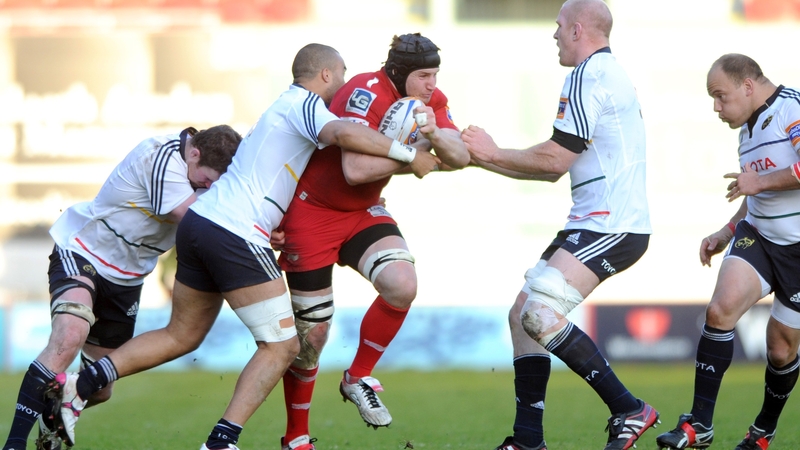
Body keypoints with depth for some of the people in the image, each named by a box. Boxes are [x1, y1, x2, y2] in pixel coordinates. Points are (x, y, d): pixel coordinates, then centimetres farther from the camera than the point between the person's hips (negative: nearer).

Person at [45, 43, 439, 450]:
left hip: (200, 220, 9)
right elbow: (344, 134, -25)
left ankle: (78, 386, 12)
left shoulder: (285, 106, 23)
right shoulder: (305, 103, -6)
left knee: (181, 336, 20)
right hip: (237, 235, -9)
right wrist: (408, 155, -15)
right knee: (281, 346, -2)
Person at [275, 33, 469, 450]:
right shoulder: (366, 93, -26)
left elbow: (459, 158, -12)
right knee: (311, 332, -1)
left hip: (363, 212, 6)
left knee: (402, 285, -22)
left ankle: (358, 378, 2)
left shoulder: (432, 101, -4)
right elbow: (355, 170, -35)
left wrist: (436, 136, -32)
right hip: (311, 210, -6)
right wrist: (413, 150, -27)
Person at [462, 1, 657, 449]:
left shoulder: (588, 76, -12)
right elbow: (555, 169, 23)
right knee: (523, 313, 9)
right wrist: (484, 159, 22)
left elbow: (555, 160, -14)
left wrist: (494, 154, 0)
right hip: (593, 224, 11)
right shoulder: (607, 73, 22)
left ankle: (629, 410, -12)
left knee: (541, 315, -20)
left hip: (611, 227, -11)